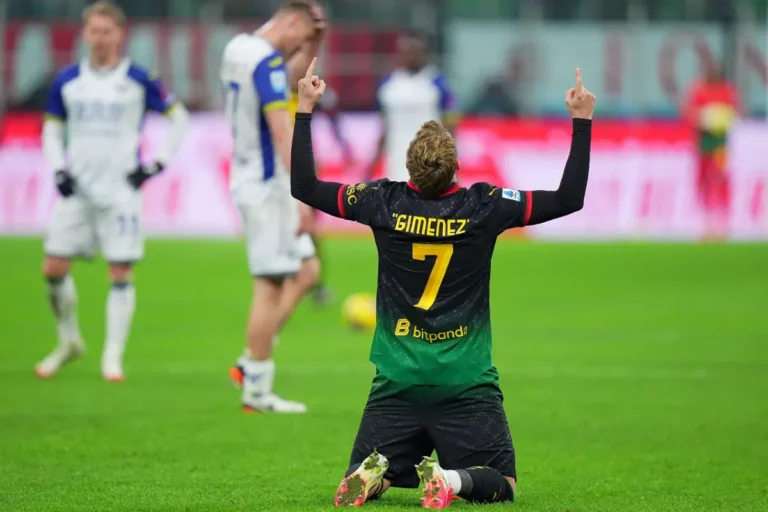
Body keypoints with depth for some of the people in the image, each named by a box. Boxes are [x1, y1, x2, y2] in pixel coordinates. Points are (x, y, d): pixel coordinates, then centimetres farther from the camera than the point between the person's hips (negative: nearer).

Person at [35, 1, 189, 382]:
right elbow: (52, 131, 15)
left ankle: (113, 357, 2)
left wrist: (157, 165, -2)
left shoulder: (139, 81, -2)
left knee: (121, 274, -6)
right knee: (54, 268, -1)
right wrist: (59, 170, -1)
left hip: (121, 191, -3)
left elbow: (179, 119, 6)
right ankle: (69, 341, 20)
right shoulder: (67, 81, 6)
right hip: (77, 190, 3)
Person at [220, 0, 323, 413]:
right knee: (270, 285, -4)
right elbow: (282, 132, -25)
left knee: (306, 270, 14)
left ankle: (250, 364, 12)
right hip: (267, 188, -10)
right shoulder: (268, 63, -18)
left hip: (250, 181, 10)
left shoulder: (237, 49, 11)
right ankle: (257, 389, 1)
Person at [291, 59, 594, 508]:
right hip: (466, 383, -2)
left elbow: (304, 186, 5)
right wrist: (582, 121, 4)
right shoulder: (485, 206, -9)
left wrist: (305, 110, 10)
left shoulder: (384, 202, -6)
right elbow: (570, 199, -2)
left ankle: (372, 473, -22)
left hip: (398, 382, 2)